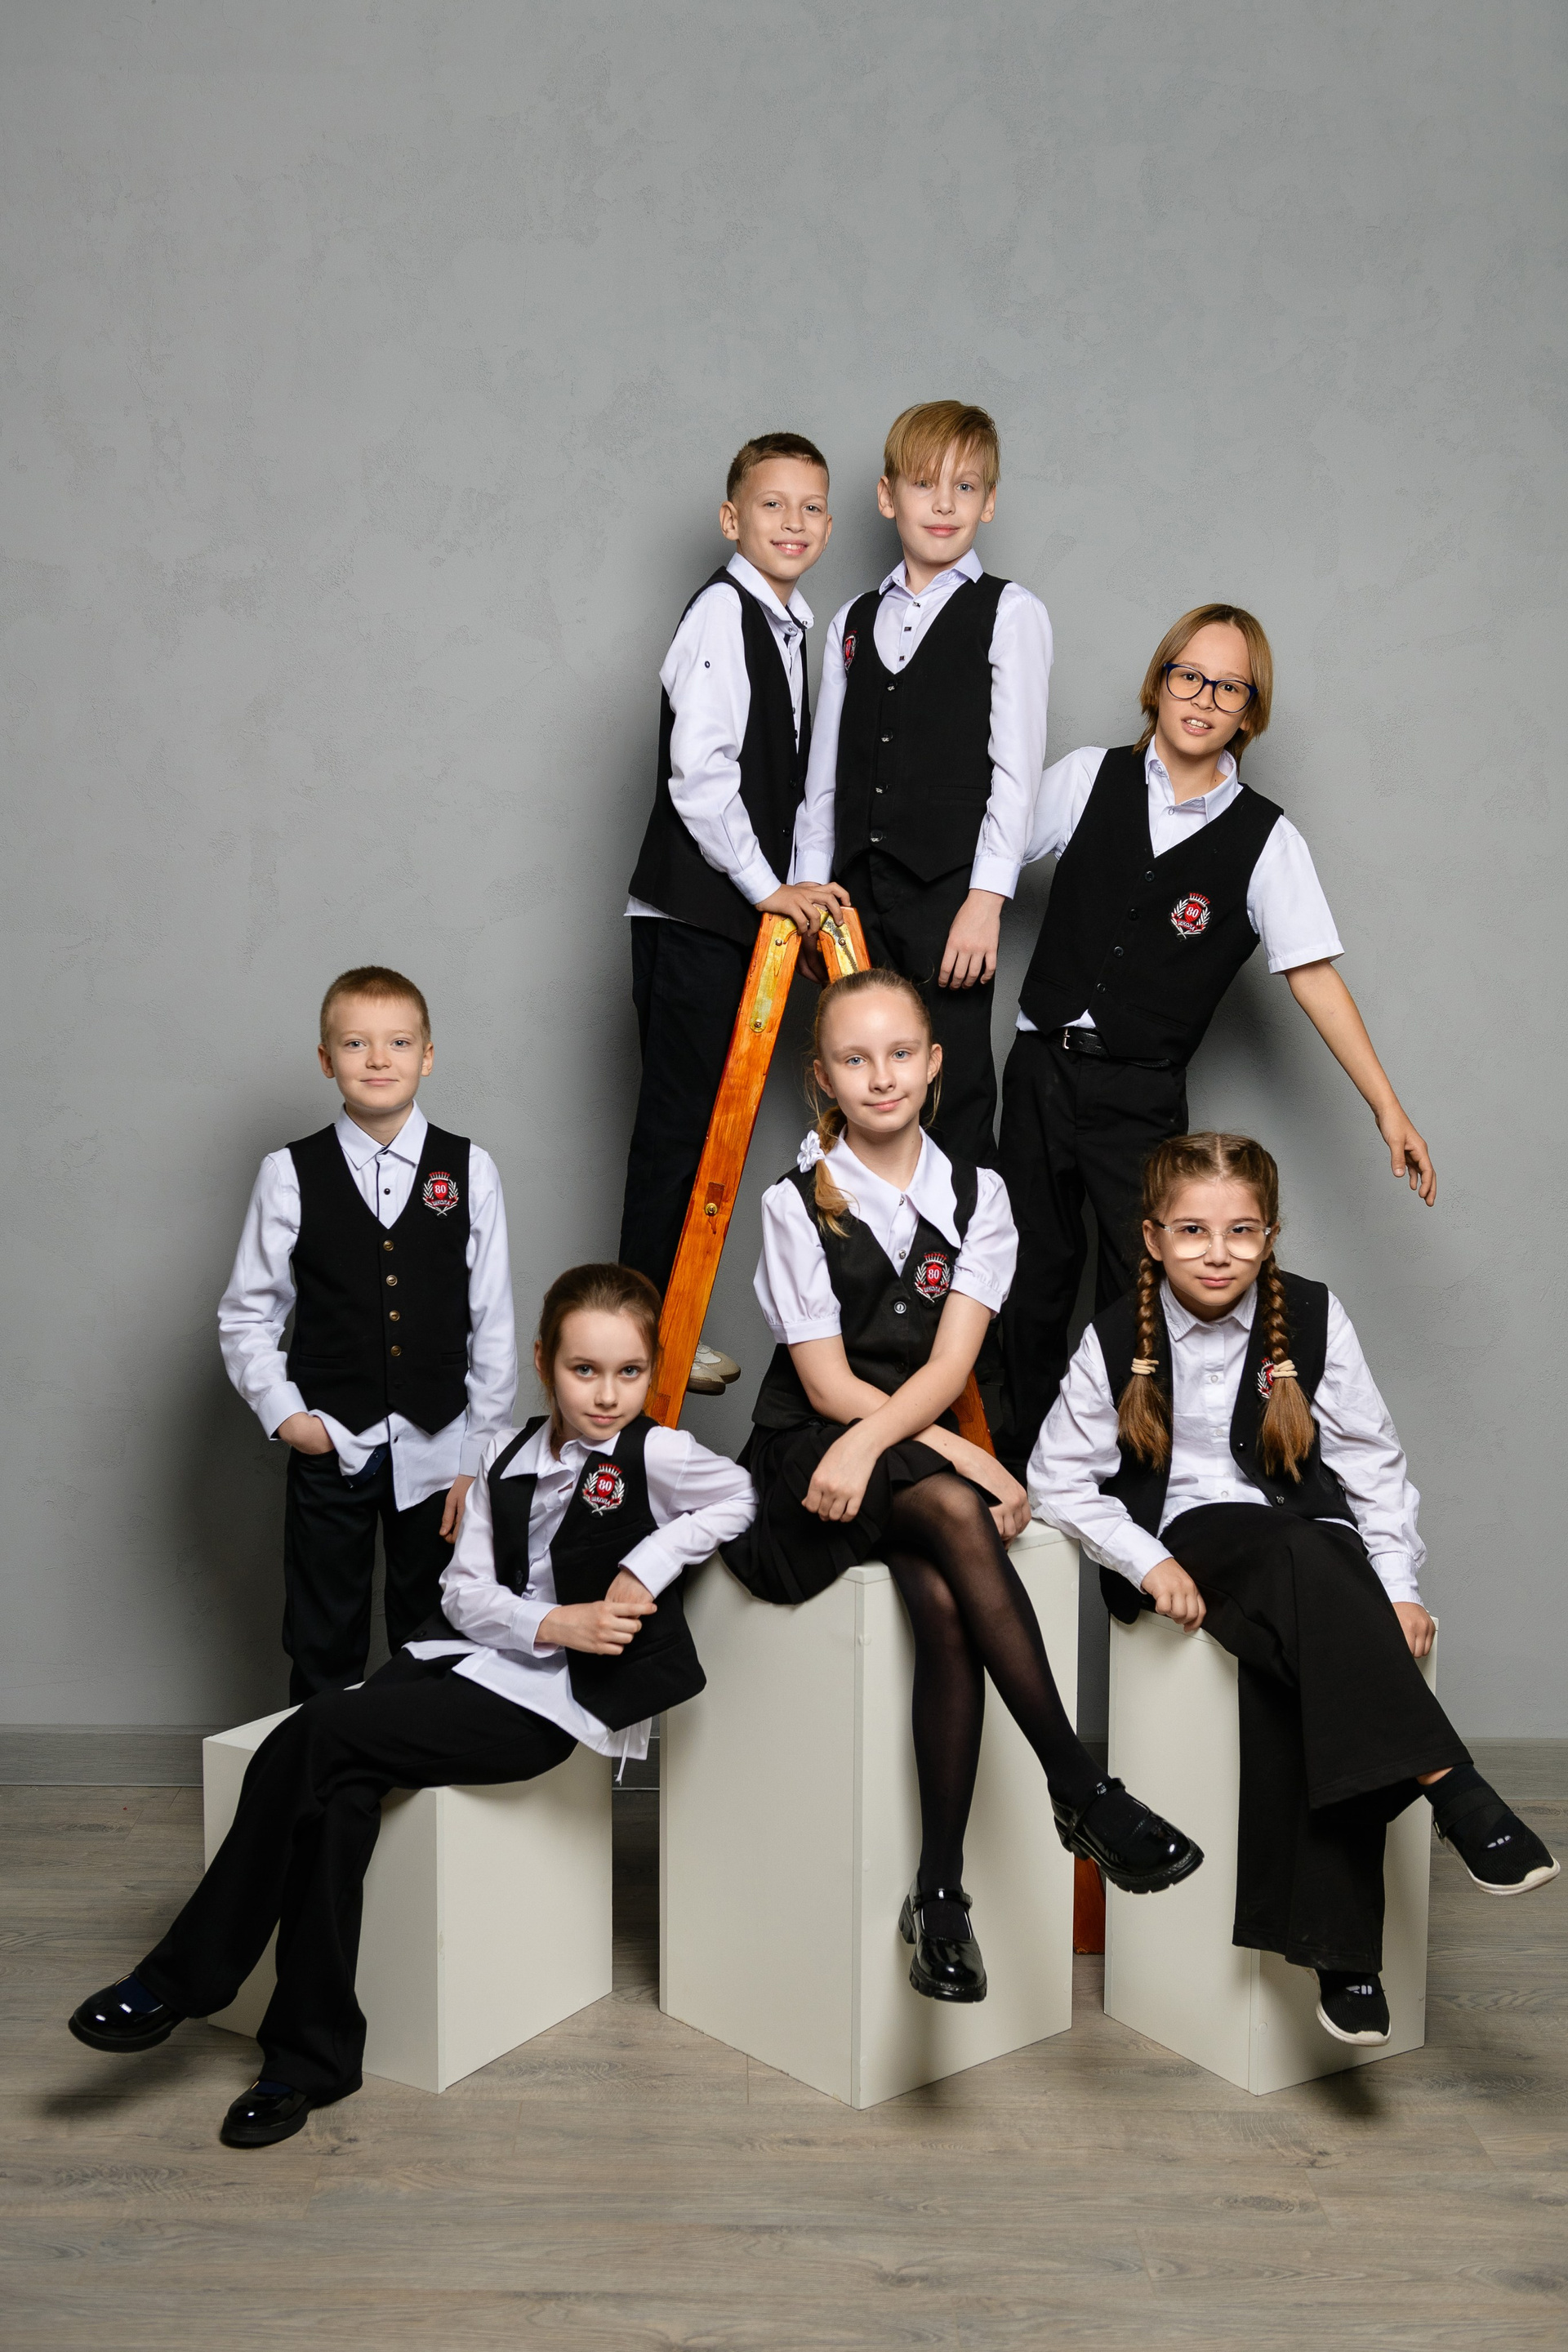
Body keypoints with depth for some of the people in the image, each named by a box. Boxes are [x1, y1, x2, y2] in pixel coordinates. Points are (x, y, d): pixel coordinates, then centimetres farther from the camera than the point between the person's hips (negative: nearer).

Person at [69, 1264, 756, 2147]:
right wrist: (552, 1623, -11)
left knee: (317, 1738, -21)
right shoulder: (509, 1455, 11)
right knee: (339, 1791, -23)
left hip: (552, 1699, -6)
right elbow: (465, 1588, 7)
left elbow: (738, 1499, 5)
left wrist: (648, 1566, -6)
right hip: (476, 1655, 6)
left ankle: (183, 1981, -7)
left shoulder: (656, 1455, -5)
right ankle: (312, 2058, -12)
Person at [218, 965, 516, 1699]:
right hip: (330, 1447, 0)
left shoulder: (470, 1171, -1)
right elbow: (245, 1315, 5)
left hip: (435, 1449, 0)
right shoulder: (290, 1175, -2)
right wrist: (283, 1412, -7)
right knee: (322, 1651, 11)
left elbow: (494, 1322, 0)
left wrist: (481, 1459, -2)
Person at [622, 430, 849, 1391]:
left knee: (704, 1121, 12)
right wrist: (769, 885, -16)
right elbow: (700, 771, -19)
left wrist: (804, 886, 14)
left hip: (747, 909, 9)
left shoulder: (793, 625, 18)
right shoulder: (722, 611, -11)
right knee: (681, 1121, -4)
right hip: (693, 911, -9)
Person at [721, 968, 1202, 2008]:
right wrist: (966, 1458, -17)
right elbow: (826, 1383, -8)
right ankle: (1083, 1792, -29)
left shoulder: (976, 1194, 5)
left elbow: (950, 1365, -6)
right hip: (810, 1452, -2)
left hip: (923, 1443, 3)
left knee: (946, 1606, -29)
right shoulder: (796, 1203, -2)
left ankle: (940, 1892, -21)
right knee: (956, 1515, -33)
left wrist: (872, 1442, -26)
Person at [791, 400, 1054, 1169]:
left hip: (950, 888, -4)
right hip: (860, 893, 4)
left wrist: (986, 899, -14)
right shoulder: (853, 622, 17)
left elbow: (1016, 768, -5)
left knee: (953, 1102, -4)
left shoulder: (1010, 614, 3)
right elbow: (825, 771, 16)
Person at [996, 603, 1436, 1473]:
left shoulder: (1266, 840, -2)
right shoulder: (1087, 780, 3)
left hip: (1142, 1098, -2)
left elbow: (1312, 974, -3)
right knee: (1035, 1271, 9)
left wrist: (1387, 1106, -8)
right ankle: (1022, 1459, 25)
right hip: (1041, 1068, 2)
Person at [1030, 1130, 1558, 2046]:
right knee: (1308, 1565, -36)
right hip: (1188, 1541, -1)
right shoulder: (1118, 1337, -1)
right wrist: (1148, 1562, -11)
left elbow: (1372, 1460, 4)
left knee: (1296, 1679, -31)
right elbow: (1059, 1480, 2)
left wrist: (1397, 1584, -6)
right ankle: (1453, 1790, -41)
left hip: (1309, 1541, 1)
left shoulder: (1313, 1317, 1)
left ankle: (1338, 1947, -29)